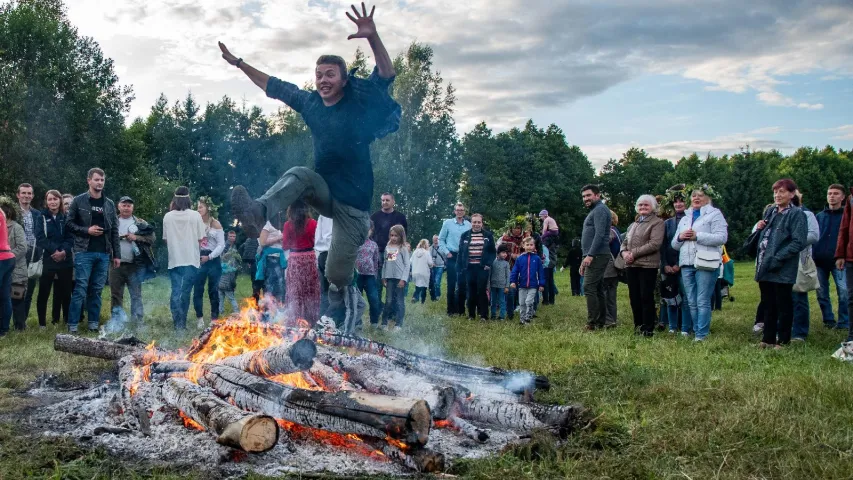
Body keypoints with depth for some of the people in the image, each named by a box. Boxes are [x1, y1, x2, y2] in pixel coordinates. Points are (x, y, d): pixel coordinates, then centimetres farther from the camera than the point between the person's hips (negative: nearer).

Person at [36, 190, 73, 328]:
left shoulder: (66, 217, 10)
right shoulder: (41, 217, 2)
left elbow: (70, 237, 4)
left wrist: (64, 251, -14)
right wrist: (54, 251, -18)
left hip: (65, 259, 3)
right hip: (47, 259, -2)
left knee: (65, 291, 6)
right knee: (44, 292, -2)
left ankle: (67, 320, 17)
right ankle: (42, 322, 6)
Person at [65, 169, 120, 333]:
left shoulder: (109, 204, 11)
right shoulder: (79, 201, 1)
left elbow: (114, 231, 12)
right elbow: (69, 224, 0)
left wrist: (117, 254, 8)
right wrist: (86, 230, -15)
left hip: (103, 253, 4)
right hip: (84, 252, -3)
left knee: (96, 290, 8)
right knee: (80, 289, -5)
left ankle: (93, 323, 14)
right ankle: (73, 324, 1)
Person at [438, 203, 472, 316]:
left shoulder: (468, 225, 4)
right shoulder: (448, 223, 0)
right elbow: (441, 239, 3)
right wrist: (446, 252, -5)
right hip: (451, 257, -2)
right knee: (451, 284, 0)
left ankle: (461, 309, 13)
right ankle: (451, 310, 5)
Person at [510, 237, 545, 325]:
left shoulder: (537, 258, 0)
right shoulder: (519, 258, 1)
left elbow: (541, 272, 2)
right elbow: (515, 271, 1)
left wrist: (541, 284, 0)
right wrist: (512, 281, -11)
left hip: (533, 286, -2)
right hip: (522, 285, 2)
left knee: (529, 302, -11)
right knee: (522, 303, 9)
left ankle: (527, 318, 1)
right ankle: (522, 318, 23)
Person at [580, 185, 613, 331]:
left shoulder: (600, 210, -9)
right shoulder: (594, 211, 23)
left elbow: (599, 234, -20)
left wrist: (590, 255, -24)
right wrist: (585, 259, 23)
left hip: (597, 256, -10)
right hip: (594, 257, 10)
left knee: (589, 288, -14)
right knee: (597, 290, 10)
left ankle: (592, 323, -15)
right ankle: (600, 323, 12)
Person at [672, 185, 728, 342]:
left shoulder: (714, 214, 3)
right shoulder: (685, 219, 23)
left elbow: (722, 237, -11)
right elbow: (674, 244, 21)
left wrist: (697, 236, -14)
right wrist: (680, 237, -1)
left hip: (705, 263, -6)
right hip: (686, 264, 6)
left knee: (703, 302, -7)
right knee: (691, 302, 8)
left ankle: (702, 335, -4)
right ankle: (690, 330, 14)